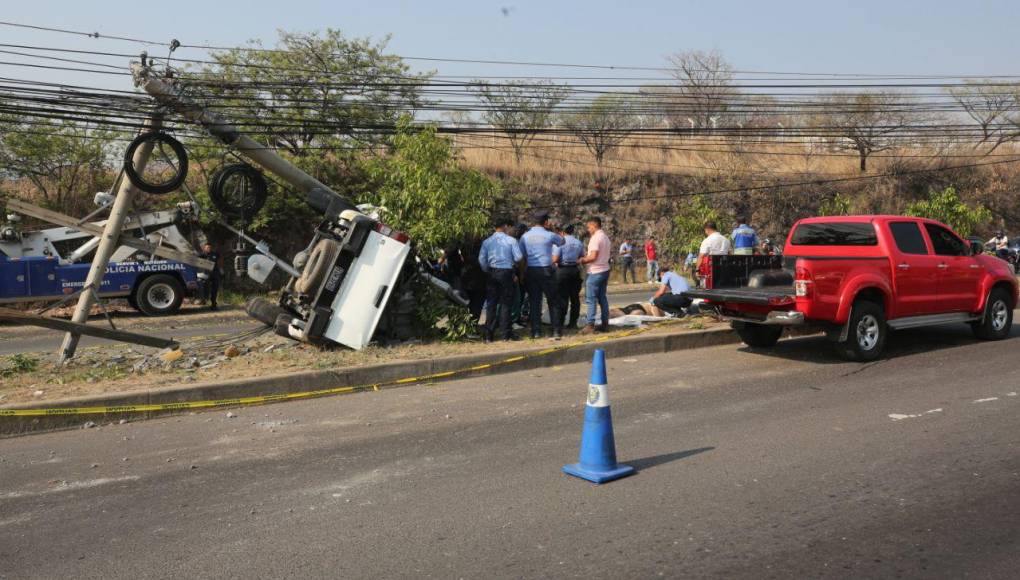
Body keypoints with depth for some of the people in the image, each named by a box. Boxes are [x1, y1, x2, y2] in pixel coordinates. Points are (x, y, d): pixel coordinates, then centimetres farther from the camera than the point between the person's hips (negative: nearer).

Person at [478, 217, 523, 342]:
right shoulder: (511, 240, -5)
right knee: (506, 303, 4)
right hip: (506, 273, -3)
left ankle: (489, 335, 9)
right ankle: (505, 333, 6)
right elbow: (518, 257, -9)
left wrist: (487, 272, 12)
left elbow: (481, 259, 0)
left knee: (491, 304, 7)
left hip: (491, 273, 3)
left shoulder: (487, 241, 5)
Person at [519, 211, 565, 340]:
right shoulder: (549, 235, -6)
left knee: (534, 301, 8)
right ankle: (556, 331, 5)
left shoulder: (525, 236, 3)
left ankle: (536, 331, 7)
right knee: (552, 301, 6)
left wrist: (523, 273, 13)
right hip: (546, 270, -3)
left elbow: (522, 257, 5)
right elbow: (562, 241, 13)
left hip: (530, 271, 3)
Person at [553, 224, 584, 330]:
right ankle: (573, 322, 12)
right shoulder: (579, 243, 6)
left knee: (562, 297, -1)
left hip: (562, 270, -4)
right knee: (575, 297, 9)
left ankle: (560, 323, 1)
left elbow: (555, 259, -15)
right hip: (575, 270, 4)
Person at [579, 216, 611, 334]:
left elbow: (593, 256, -21)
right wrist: (587, 257, 12)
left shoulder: (595, 237, -15)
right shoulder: (605, 237, 14)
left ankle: (590, 325, -9)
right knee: (602, 297, 13)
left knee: (591, 299, -6)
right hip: (605, 270, 9)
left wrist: (582, 260, -6)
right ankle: (605, 324, 15)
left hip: (595, 272, -9)